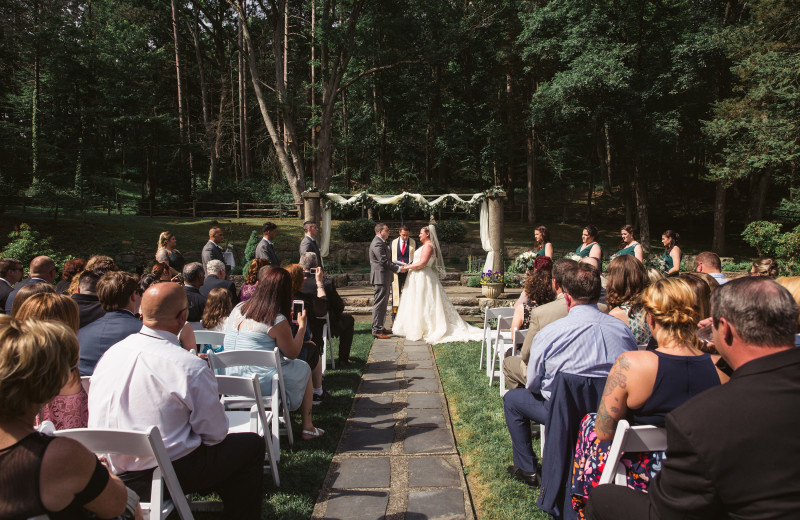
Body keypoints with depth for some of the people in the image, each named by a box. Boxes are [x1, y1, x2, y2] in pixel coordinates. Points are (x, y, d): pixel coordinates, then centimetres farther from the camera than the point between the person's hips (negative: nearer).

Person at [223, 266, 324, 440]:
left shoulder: (238, 309, 2)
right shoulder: (278, 321, -18)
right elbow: (292, 354, -6)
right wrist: (302, 326, 8)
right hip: (263, 385, -7)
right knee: (304, 368, 21)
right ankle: (307, 428, 25)